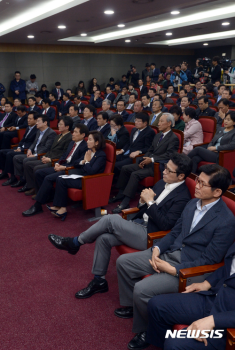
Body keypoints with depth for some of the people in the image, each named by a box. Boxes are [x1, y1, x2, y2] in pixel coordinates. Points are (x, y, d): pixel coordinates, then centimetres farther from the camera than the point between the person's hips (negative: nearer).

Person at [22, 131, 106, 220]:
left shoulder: (101, 155, -10)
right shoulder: (89, 151, 15)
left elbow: (91, 171, -21)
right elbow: (77, 163, 18)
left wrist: (87, 161, -8)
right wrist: (83, 161, 0)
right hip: (77, 173, 9)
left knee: (61, 180, -29)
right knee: (48, 178, -3)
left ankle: (62, 208, -14)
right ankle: (37, 205, -1)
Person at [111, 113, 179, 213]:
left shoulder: (173, 138, -9)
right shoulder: (158, 135, 19)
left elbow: (168, 155, -19)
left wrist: (152, 159, -24)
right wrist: (143, 160, 1)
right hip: (148, 163, 9)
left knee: (135, 174, -27)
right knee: (125, 168, -1)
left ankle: (125, 202, -25)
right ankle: (121, 194, 6)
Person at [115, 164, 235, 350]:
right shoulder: (193, 203, 4)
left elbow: (208, 260, -18)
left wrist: (173, 270, -21)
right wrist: (157, 248, -4)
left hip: (188, 269, -8)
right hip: (169, 253, 8)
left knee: (142, 289, -24)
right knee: (123, 262, 4)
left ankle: (146, 331, 6)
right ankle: (131, 305, 27)